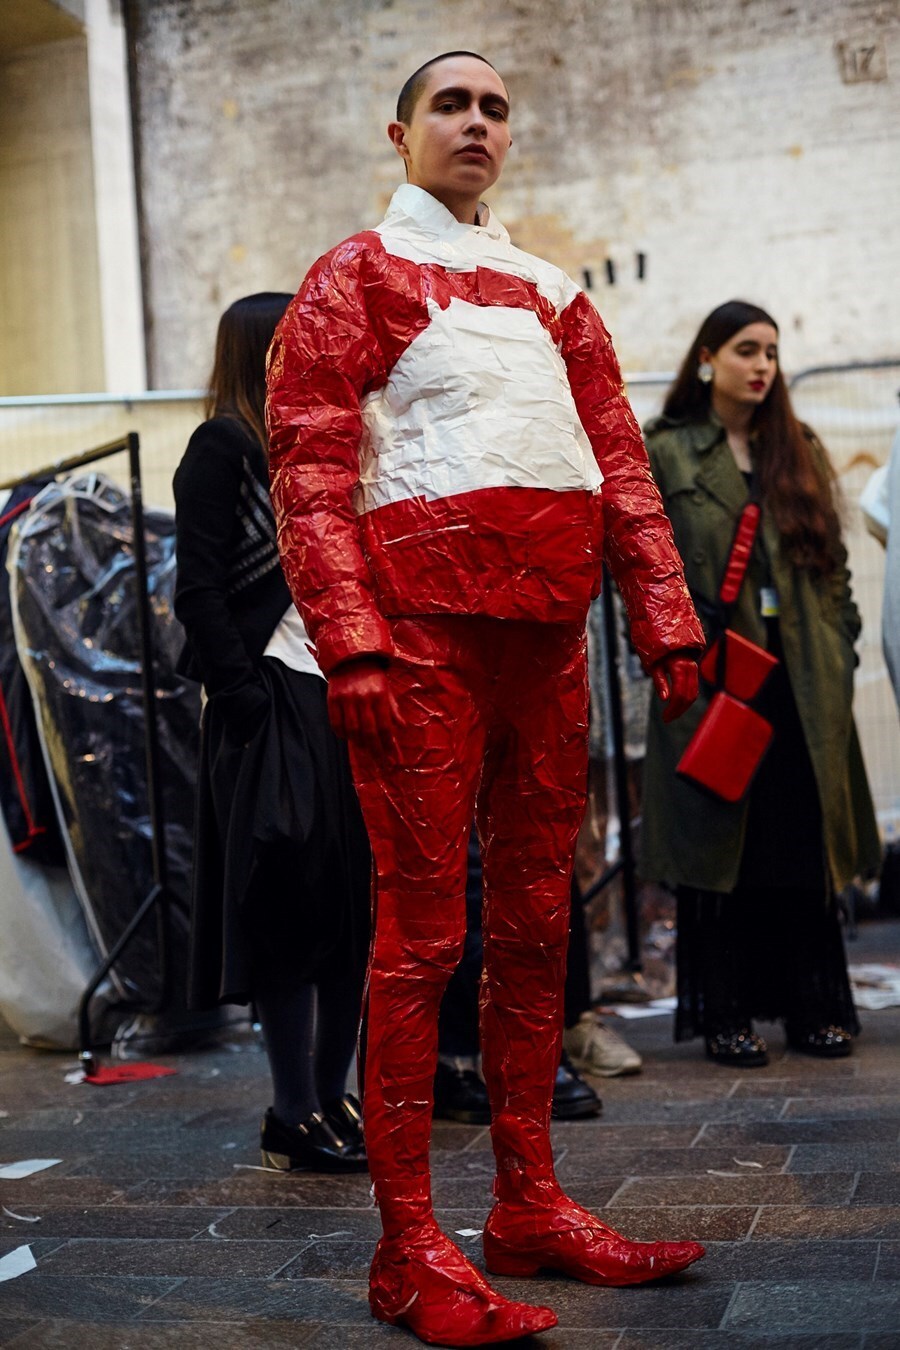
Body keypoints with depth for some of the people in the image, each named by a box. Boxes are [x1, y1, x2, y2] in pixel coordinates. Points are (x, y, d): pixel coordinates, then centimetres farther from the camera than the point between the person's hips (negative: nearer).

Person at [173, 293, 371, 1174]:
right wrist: (245, 699, -18)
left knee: (358, 905, 8)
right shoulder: (222, 447, -3)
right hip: (276, 702, -8)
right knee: (293, 906, -5)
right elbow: (199, 590, -11)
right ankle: (294, 1118, 4)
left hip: (344, 700, 8)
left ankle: (333, 1099, 19)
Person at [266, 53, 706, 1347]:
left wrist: (667, 617, 4)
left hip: (548, 632, 6)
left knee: (535, 922, 9)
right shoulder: (353, 276, 6)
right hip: (423, 629, -6)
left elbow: (619, 462, 16)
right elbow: (309, 470, -6)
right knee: (423, 931, -7)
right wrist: (351, 643, -19)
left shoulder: (551, 294, 22)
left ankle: (530, 1204, 19)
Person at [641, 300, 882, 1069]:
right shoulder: (664, 452, 3)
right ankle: (724, 1015, 10)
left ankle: (815, 1007, 16)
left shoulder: (801, 450, 16)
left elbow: (832, 559, 15)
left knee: (808, 843, 5)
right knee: (718, 846, 1)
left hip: (803, 676, 4)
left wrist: (840, 650, 6)